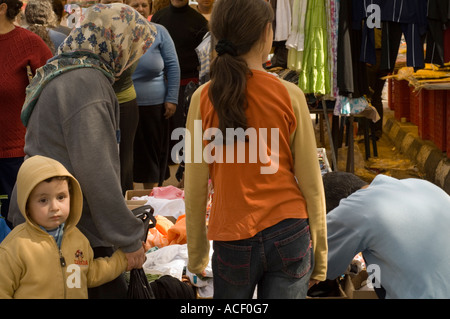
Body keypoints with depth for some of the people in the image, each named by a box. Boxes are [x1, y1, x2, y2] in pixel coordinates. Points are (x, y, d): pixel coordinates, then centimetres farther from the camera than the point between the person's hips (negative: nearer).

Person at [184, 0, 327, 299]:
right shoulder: (290, 95, -7)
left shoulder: (203, 99, -5)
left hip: (233, 239, 0)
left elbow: (195, 189, -2)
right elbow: (311, 182, -2)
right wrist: (319, 251, 9)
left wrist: (197, 253, 11)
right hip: (289, 233, 0)